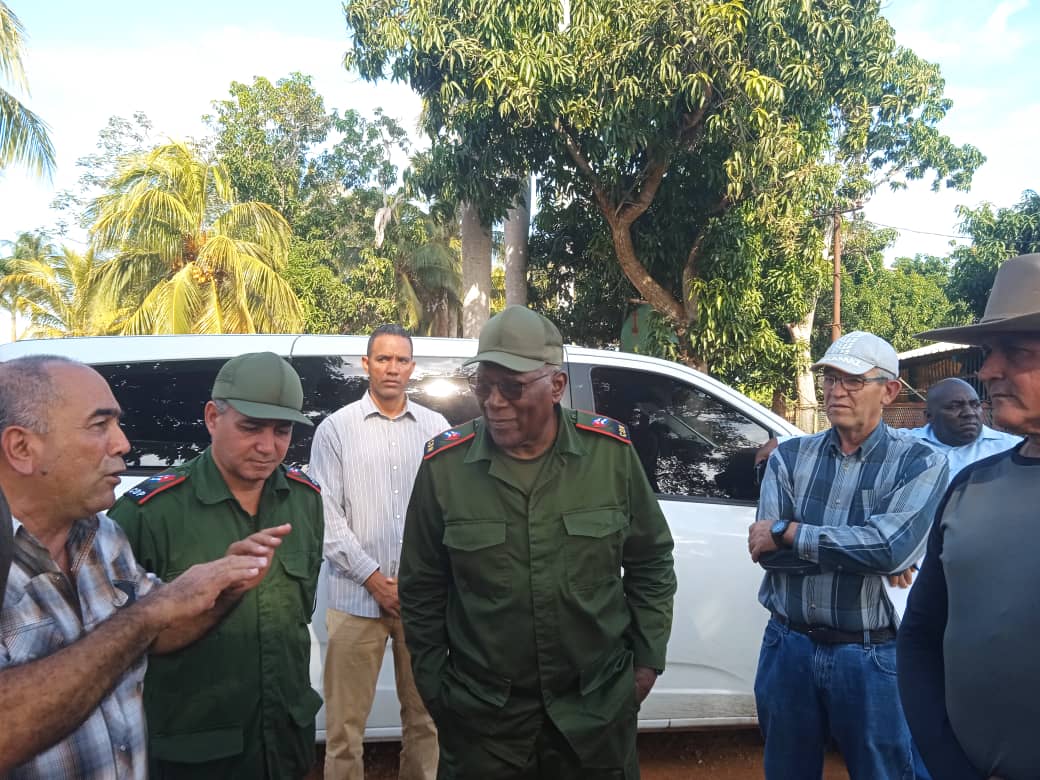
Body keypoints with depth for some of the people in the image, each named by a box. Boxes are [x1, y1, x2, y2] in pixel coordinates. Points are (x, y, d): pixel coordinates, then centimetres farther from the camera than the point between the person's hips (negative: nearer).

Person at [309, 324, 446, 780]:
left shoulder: (437, 428, 6)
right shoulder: (336, 428, 1)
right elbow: (326, 515, -4)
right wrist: (373, 578, -9)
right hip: (357, 597, -1)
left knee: (425, 716, 14)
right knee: (345, 723, 7)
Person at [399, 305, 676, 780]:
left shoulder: (611, 451, -8)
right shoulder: (444, 464, -10)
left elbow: (651, 563, 4)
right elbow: (422, 589, 1)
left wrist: (647, 658, 4)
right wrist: (432, 684, 3)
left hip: (599, 709, 1)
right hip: (480, 716, 0)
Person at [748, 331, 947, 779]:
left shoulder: (920, 464, -6)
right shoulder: (789, 457, 1)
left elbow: (894, 547, -23)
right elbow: (765, 548, -11)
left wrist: (790, 533, -18)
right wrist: (862, 550, -18)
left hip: (871, 657, -3)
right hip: (788, 647, 3)